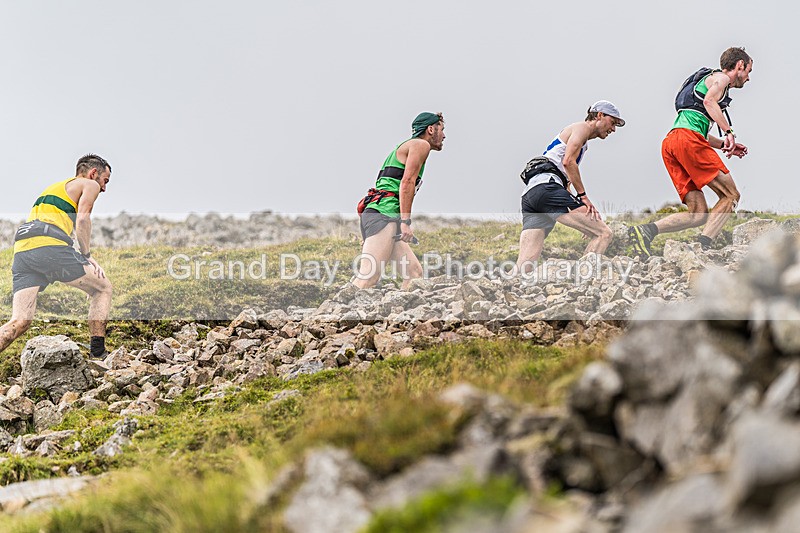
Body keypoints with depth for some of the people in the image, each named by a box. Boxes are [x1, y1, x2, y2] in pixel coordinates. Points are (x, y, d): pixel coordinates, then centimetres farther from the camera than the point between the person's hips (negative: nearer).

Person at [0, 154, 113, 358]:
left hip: (21, 249, 7)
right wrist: (87, 256, 2)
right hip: (50, 245, -7)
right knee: (102, 288, 13)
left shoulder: (52, 188, 39)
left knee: (19, 322, -3)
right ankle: (97, 353, 5)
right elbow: (82, 218, -1)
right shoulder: (90, 184, 16)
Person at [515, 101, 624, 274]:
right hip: (546, 186, -9)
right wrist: (583, 196, -10)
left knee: (524, 268, -5)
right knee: (604, 233, -13)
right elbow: (568, 161, -8)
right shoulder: (582, 127, 9)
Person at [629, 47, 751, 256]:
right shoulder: (721, 77, 10)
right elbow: (709, 101, -13)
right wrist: (729, 132, -17)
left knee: (698, 215, 2)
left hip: (670, 144, 9)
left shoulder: (706, 80, 37)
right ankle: (702, 248, -23)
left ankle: (645, 230, -14)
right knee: (730, 195, -7)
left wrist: (725, 144, 27)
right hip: (688, 138, -9)